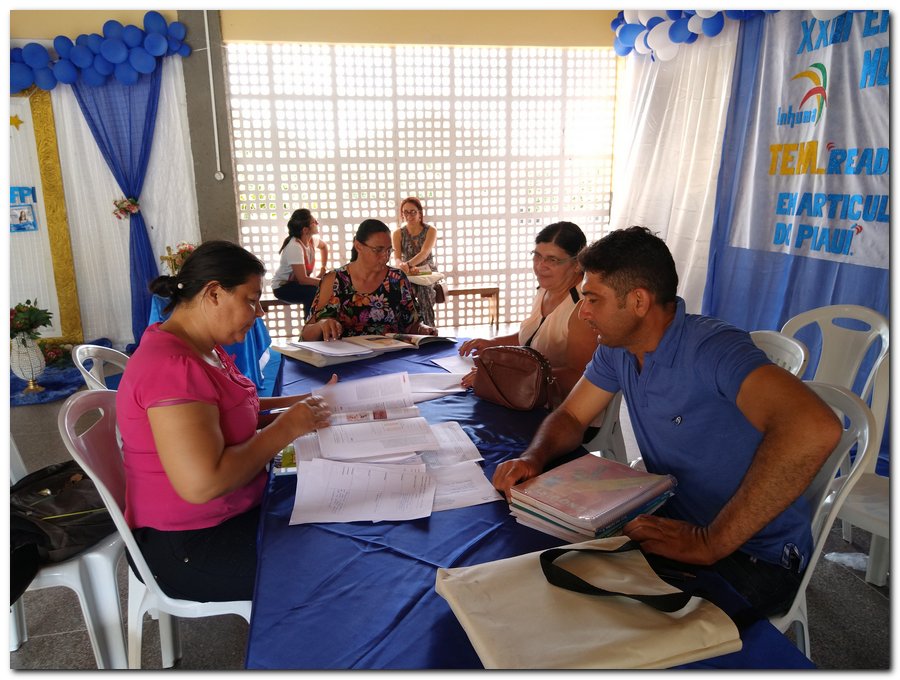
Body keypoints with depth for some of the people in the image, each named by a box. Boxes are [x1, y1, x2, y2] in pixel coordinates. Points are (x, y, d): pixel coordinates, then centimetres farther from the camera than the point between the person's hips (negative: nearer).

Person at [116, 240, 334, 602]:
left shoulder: (202, 347, 5)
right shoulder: (172, 366, -27)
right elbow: (202, 484, -33)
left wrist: (295, 403, 1)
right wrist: (287, 427, -23)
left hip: (234, 512, 10)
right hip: (189, 548, -9)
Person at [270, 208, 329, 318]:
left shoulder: (312, 239, -7)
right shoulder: (294, 247, -29)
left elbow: (324, 246, 19)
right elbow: (303, 279, -31)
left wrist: (323, 267, 6)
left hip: (298, 282, 7)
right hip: (282, 287, -7)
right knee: (316, 292, -29)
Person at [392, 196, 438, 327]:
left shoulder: (430, 231, -4)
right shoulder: (398, 234, 1)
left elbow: (424, 253, -22)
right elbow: (396, 258, -14)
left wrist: (408, 264, -43)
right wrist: (401, 266, -41)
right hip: (407, 275, 1)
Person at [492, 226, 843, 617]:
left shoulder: (713, 349, -28)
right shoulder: (616, 350, -1)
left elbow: (815, 429, -43)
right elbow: (571, 417, 10)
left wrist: (709, 544, -38)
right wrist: (533, 459, -14)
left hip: (756, 555, -7)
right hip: (674, 523, 7)